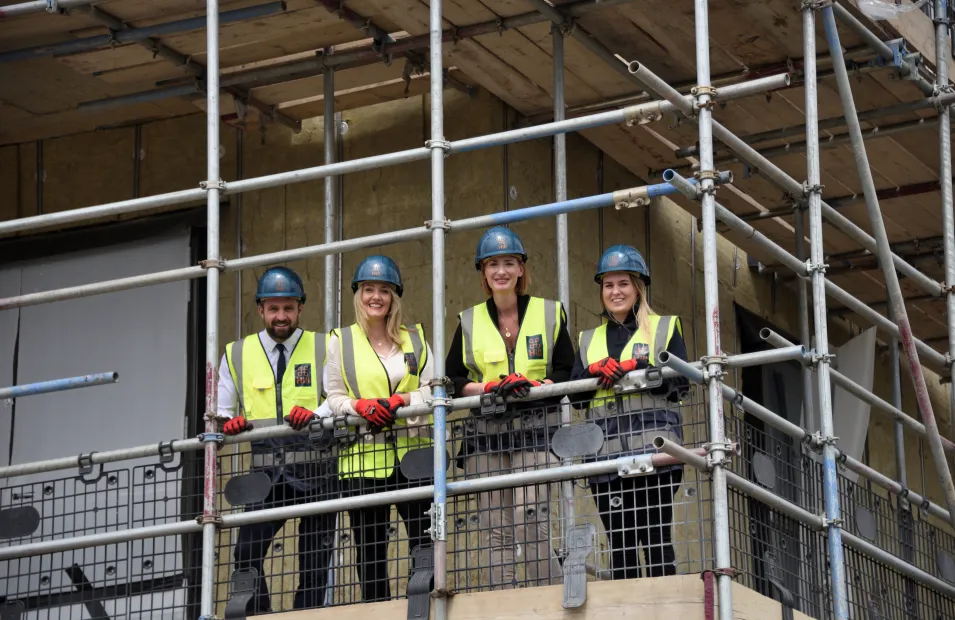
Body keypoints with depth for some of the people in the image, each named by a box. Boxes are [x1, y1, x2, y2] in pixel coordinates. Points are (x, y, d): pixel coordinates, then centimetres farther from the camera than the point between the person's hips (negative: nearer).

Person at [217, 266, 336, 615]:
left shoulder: (323, 348, 8)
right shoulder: (237, 355, 13)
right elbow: (220, 412, 14)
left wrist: (314, 416, -25)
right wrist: (229, 423, -9)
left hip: (315, 470, -1)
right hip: (265, 471, 1)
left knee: (315, 560, 0)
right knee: (246, 553, -15)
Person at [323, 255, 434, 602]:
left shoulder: (415, 339, 14)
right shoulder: (340, 341, 11)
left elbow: (431, 390, 5)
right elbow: (334, 397, 7)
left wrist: (399, 401, -14)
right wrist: (361, 406, -14)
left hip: (413, 452, 1)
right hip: (363, 456, -1)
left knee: (425, 539, -6)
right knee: (370, 547, 1)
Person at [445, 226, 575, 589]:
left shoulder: (548, 313, 9)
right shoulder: (470, 322, 14)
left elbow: (567, 372, 5)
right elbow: (453, 379, 9)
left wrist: (531, 386, -13)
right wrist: (490, 388, -9)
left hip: (536, 427, -3)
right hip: (486, 433, 3)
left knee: (528, 521, -17)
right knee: (495, 531, -2)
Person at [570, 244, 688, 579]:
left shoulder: (665, 328, 12)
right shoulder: (589, 340, 22)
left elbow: (679, 379, -2)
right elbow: (573, 393, 11)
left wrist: (634, 366, -14)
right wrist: (595, 370, -9)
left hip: (653, 450, -3)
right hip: (606, 452, 3)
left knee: (656, 539, -8)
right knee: (620, 542, 0)